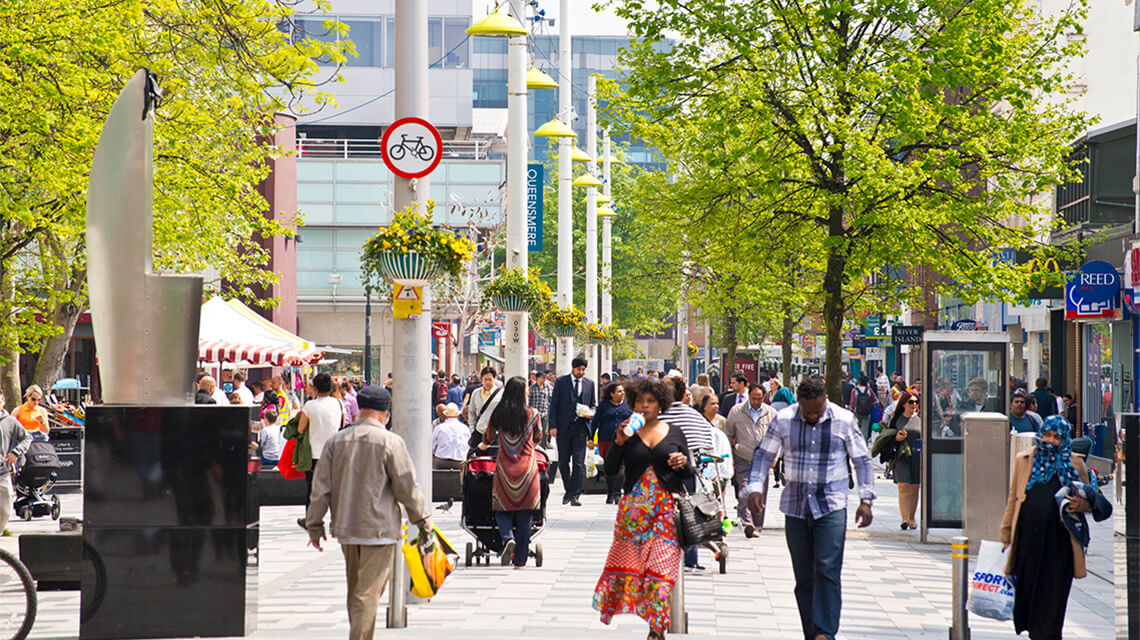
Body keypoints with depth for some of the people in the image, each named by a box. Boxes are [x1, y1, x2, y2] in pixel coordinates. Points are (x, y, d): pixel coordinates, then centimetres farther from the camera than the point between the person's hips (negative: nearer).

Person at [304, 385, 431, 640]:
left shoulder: (335, 441, 4)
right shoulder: (390, 442, -10)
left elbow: (321, 489, 6)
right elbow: (407, 488, -7)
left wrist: (314, 526, 13)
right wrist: (423, 521, 6)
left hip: (345, 527, 5)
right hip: (380, 528, -5)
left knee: (355, 593, 18)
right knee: (367, 594, -5)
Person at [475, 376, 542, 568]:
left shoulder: (498, 414, 0)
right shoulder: (532, 414, -2)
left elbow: (488, 437, 18)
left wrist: (484, 445, 42)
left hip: (505, 467, 0)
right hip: (527, 466, 0)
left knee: (502, 509, 10)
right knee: (524, 514, 5)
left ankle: (508, 538, -19)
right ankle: (520, 559, 7)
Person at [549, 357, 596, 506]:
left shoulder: (590, 384, 9)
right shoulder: (561, 382, 3)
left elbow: (593, 404, 17)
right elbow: (554, 405, 2)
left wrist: (590, 413, -6)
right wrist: (553, 425, -6)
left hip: (580, 427, 0)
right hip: (564, 427, 0)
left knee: (579, 462, -6)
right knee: (563, 462, 5)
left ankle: (575, 495, -5)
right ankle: (568, 491, 23)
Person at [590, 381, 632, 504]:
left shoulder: (627, 405, 10)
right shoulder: (603, 405, 5)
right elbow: (595, 422, 8)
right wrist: (590, 438, 4)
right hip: (605, 441, 0)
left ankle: (617, 493, -14)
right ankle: (610, 494, 17)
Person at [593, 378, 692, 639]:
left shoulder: (675, 433, 9)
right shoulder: (627, 433, 7)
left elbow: (688, 474, 13)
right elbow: (610, 469, 0)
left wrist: (683, 463, -9)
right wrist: (619, 442, -12)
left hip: (666, 509, -1)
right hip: (633, 507, 1)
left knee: (661, 564, -9)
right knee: (628, 560, -1)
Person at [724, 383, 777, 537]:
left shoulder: (771, 413, 6)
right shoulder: (736, 412, 3)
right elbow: (728, 435, 10)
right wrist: (729, 459, 4)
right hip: (742, 460, -2)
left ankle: (757, 526, 14)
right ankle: (747, 523, -27)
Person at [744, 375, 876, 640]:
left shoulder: (844, 420, -2)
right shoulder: (784, 420, -1)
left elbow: (861, 460, 6)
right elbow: (763, 455, 8)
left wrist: (865, 499, 0)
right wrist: (755, 488, -6)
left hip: (831, 505, -2)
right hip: (796, 505, 2)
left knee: (827, 569, -14)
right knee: (803, 575, 5)